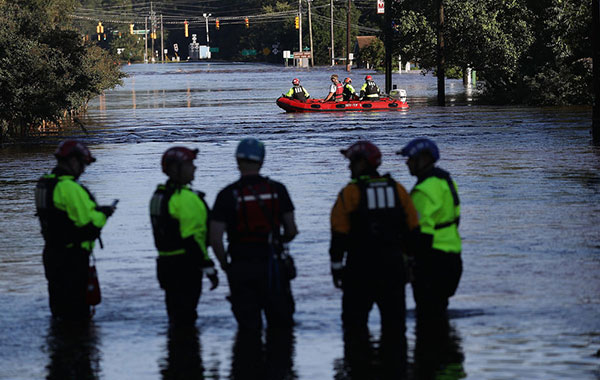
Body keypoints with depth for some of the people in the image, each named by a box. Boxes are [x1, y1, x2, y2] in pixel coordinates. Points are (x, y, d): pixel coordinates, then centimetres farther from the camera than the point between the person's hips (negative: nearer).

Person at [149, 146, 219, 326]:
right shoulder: (186, 198, -18)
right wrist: (208, 268, -17)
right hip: (185, 265, -10)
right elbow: (192, 238, -21)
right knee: (185, 318, -7)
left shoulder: (159, 195, 12)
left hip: (165, 262, 10)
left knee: (176, 316, 17)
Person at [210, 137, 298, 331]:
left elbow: (215, 238, -10)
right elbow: (291, 231, 4)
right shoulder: (277, 190, -1)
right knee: (281, 325, 8)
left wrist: (224, 264, 6)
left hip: (240, 267, -1)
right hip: (272, 264, 1)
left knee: (248, 327, 5)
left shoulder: (227, 195, -7)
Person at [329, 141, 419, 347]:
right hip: (393, 265, 4)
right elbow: (412, 228, 8)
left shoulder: (350, 193, -7)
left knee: (355, 317, 3)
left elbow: (339, 235, -7)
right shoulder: (397, 189, 6)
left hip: (360, 267, -4)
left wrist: (336, 266, 0)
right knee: (393, 316, 9)